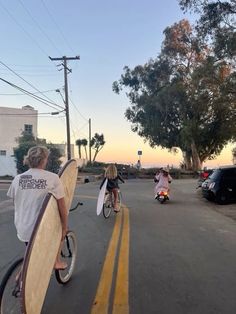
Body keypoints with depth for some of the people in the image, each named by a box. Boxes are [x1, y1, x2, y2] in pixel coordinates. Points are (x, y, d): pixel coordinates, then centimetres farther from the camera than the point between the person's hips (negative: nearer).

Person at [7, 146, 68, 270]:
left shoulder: (17, 178, -2)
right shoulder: (52, 178, -14)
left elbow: (15, 203, 9)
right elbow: (62, 206, -11)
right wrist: (64, 227, 3)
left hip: (22, 230, 5)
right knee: (60, 229, 29)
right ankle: (57, 261, 30)